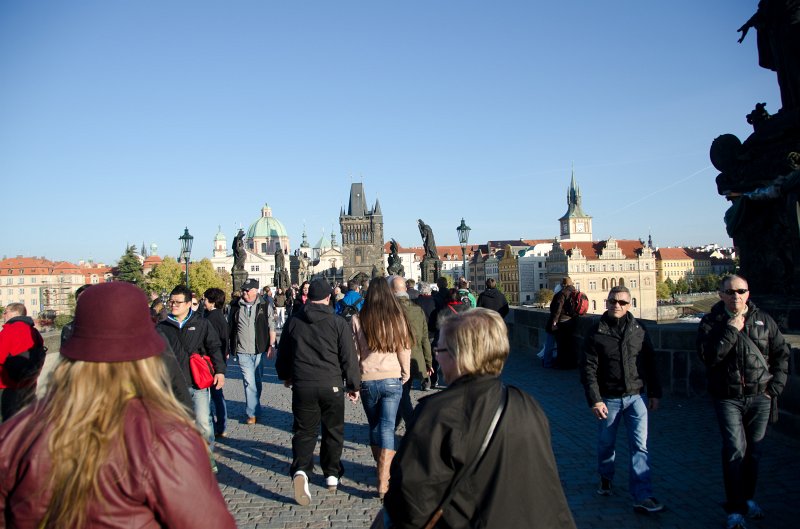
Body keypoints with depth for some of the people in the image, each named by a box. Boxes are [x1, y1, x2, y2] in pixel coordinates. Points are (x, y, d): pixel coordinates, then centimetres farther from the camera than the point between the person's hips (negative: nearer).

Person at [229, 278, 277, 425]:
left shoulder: (265, 306, 1)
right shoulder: (236, 307, 6)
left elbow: (272, 327, 2)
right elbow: (231, 328, 13)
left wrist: (271, 346, -4)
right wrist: (231, 347, 10)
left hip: (260, 349, 0)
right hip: (243, 351, 0)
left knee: (257, 381, 11)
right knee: (249, 381, -6)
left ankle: (253, 411, 27)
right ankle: (253, 413, 3)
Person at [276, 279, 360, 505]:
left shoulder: (293, 322, 2)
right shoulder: (338, 323, -6)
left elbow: (283, 353, 13)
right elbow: (349, 357, -5)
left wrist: (285, 375, 30)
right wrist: (353, 385, 6)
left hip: (302, 385, 1)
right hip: (331, 385, -1)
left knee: (304, 431, 8)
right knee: (333, 431, 14)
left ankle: (300, 471, -12)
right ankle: (332, 475, 23)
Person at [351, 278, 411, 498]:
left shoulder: (357, 320, -5)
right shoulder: (397, 318, -5)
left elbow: (353, 352, -2)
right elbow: (404, 349, -1)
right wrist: (406, 374, 13)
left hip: (367, 381, 1)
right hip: (392, 379, -1)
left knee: (374, 426, 18)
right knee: (387, 427, 1)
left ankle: (382, 469, 32)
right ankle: (383, 481, -3)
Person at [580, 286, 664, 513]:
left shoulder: (638, 330, 1)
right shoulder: (596, 332, -7)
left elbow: (650, 363, 8)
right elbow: (588, 369, -9)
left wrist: (654, 393, 7)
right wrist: (594, 400, -14)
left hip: (636, 397, 1)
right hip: (609, 399, -1)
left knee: (640, 446, -4)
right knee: (606, 443, 14)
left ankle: (643, 497, -1)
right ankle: (605, 477, 40)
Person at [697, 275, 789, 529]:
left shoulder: (763, 320, 4)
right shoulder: (711, 322, -4)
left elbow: (782, 353, 10)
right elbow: (708, 357, -17)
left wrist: (775, 386, 3)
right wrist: (731, 330, -18)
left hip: (760, 397, 3)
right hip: (728, 398, -3)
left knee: (754, 450, 13)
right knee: (735, 449, -8)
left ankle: (748, 498, 32)